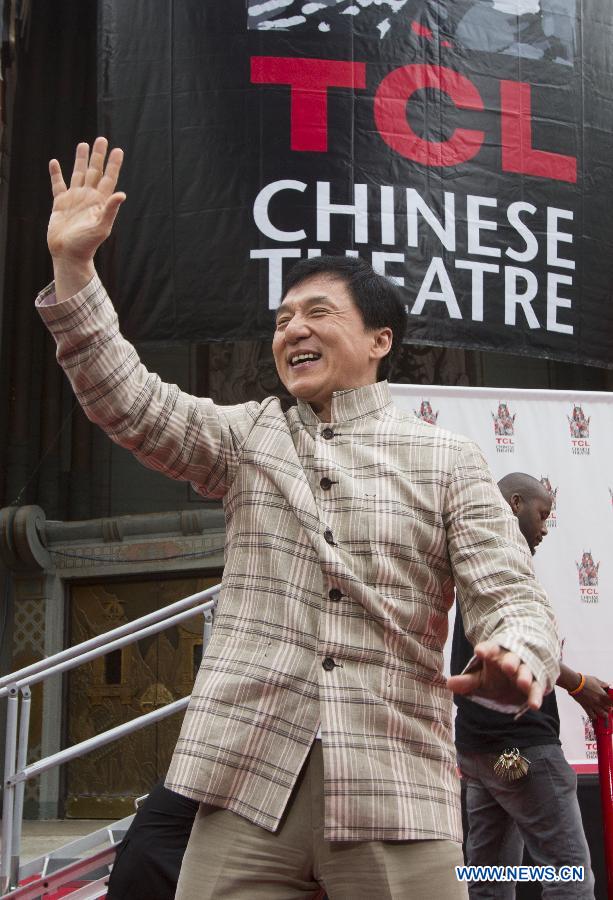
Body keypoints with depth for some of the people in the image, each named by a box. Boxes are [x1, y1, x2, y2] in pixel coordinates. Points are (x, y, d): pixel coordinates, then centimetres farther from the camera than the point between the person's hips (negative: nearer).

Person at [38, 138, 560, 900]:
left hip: (394, 791, -2)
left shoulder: (447, 461, 9)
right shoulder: (246, 437, 17)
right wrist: (73, 264, -5)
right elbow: (128, 402, 4)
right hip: (250, 781, 2)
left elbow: (511, 598, 2)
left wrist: (516, 661, -22)